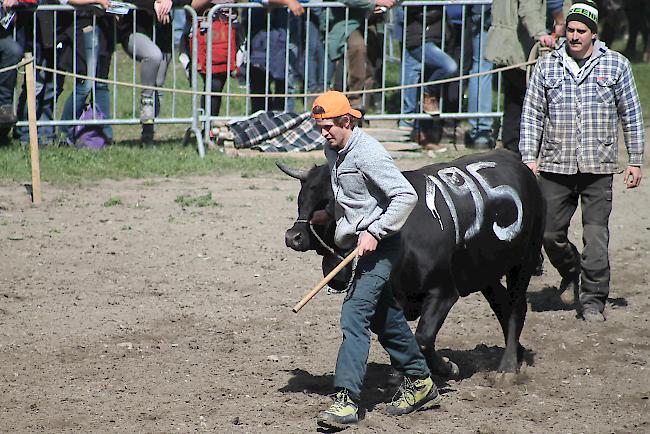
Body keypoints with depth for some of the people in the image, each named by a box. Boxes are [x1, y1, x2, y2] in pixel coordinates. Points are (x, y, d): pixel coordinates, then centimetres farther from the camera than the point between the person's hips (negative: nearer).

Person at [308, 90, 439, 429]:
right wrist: (328, 213, 14)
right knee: (384, 316, 18)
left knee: (355, 314, -19)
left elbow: (406, 195, -24)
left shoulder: (367, 153, -20)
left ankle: (347, 399, -24)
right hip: (359, 244, 10)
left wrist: (374, 233, -26)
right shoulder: (332, 150, 8)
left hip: (378, 244, -10)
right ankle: (420, 383, 32)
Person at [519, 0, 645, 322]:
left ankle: (593, 300, 5)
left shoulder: (616, 65, 5)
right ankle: (571, 274, 33)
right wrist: (529, 157, 1)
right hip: (555, 166, 2)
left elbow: (631, 116, 9)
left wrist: (635, 161, 6)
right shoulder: (547, 67, 7)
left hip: (598, 167, -2)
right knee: (549, 232, 4)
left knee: (596, 237, -5)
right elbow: (532, 114, 9)